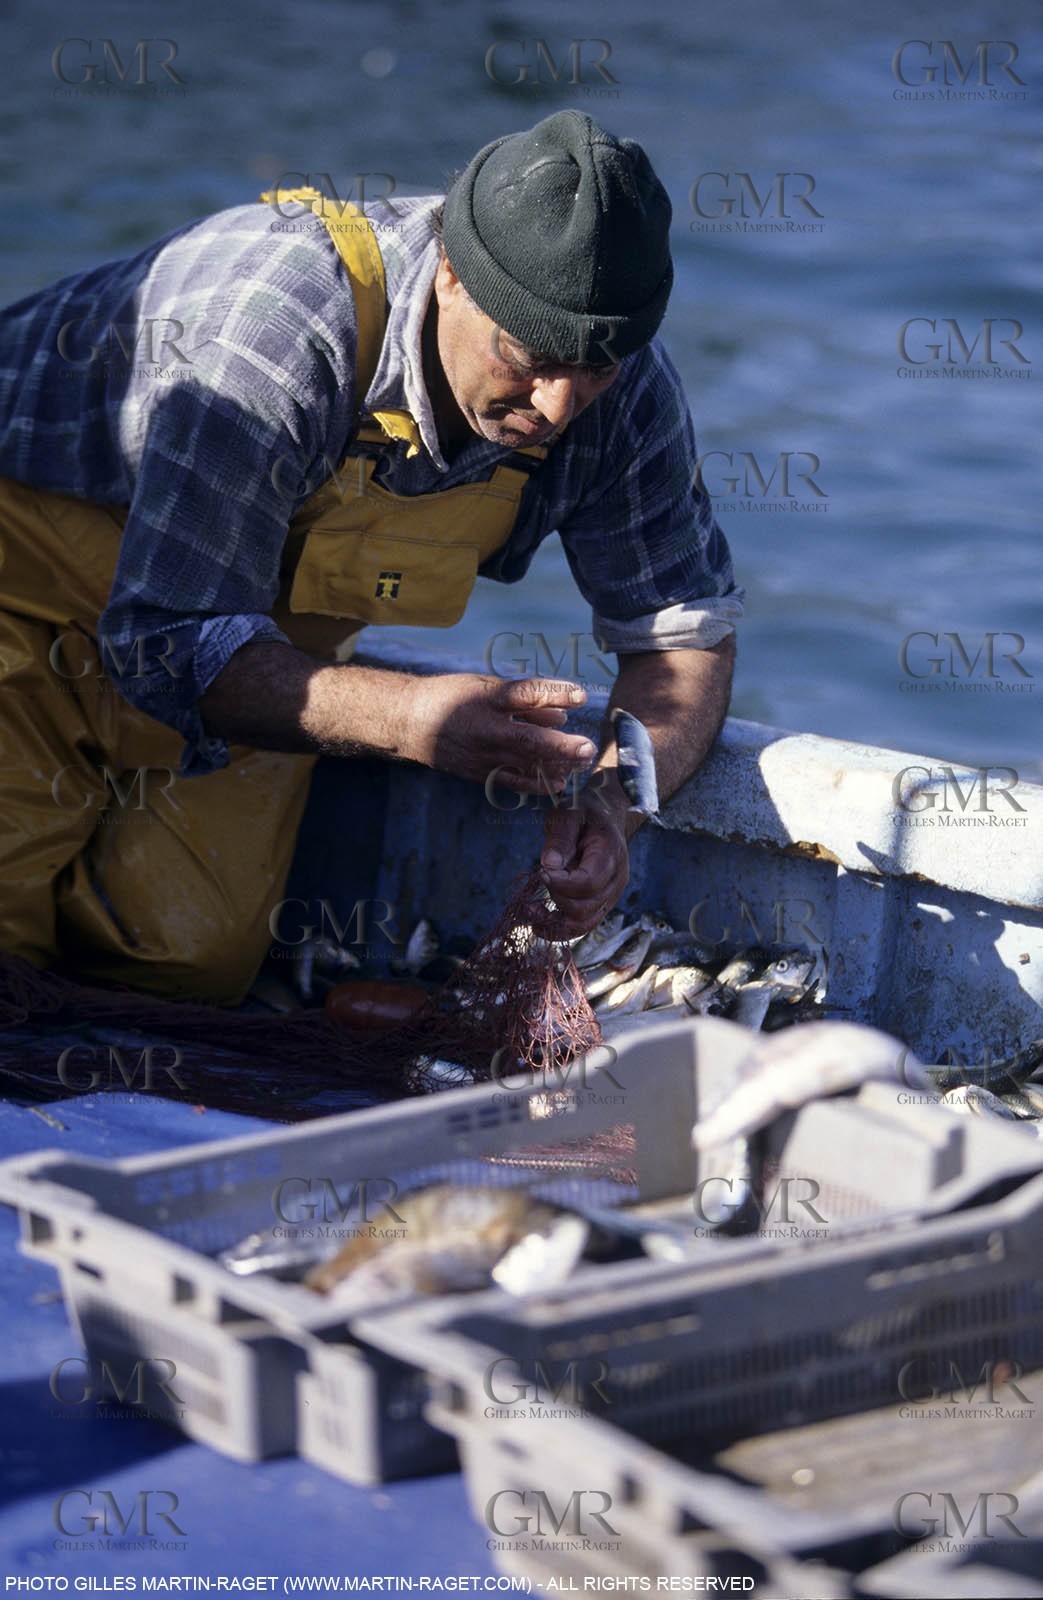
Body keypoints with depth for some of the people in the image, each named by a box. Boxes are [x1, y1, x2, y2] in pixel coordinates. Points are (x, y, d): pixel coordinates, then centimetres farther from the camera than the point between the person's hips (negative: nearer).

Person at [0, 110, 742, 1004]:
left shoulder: (623, 388, -21)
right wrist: (406, 719, -54)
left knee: (192, 959, -7)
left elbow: (687, 631, -12)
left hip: (268, 627, 5)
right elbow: (168, 642, -38)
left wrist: (612, 800, -34)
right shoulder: (280, 323, -39)